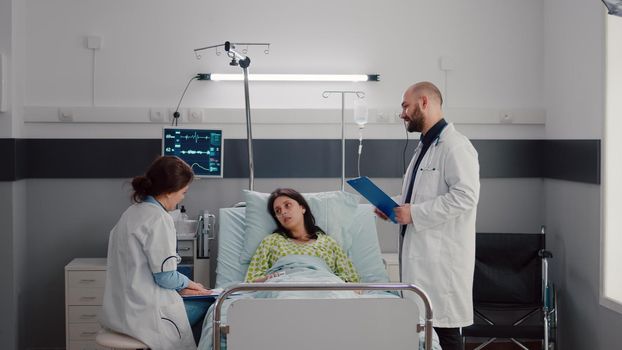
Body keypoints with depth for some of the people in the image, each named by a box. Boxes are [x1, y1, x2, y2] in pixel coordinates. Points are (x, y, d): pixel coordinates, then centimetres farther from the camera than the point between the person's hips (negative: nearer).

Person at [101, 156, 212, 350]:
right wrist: (185, 282, 2)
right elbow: (165, 277, -17)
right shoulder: (158, 218, -17)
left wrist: (180, 287, 9)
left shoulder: (133, 212, 10)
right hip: (144, 312, -9)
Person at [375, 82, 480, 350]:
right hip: (420, 253, 9)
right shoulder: (424, 146, 19)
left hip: (442, 256, -9)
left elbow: (464, 196, -23)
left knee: (444, 327, -6)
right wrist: (396, 209, 12)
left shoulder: (455, 146, -12)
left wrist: (415, 213, -18)